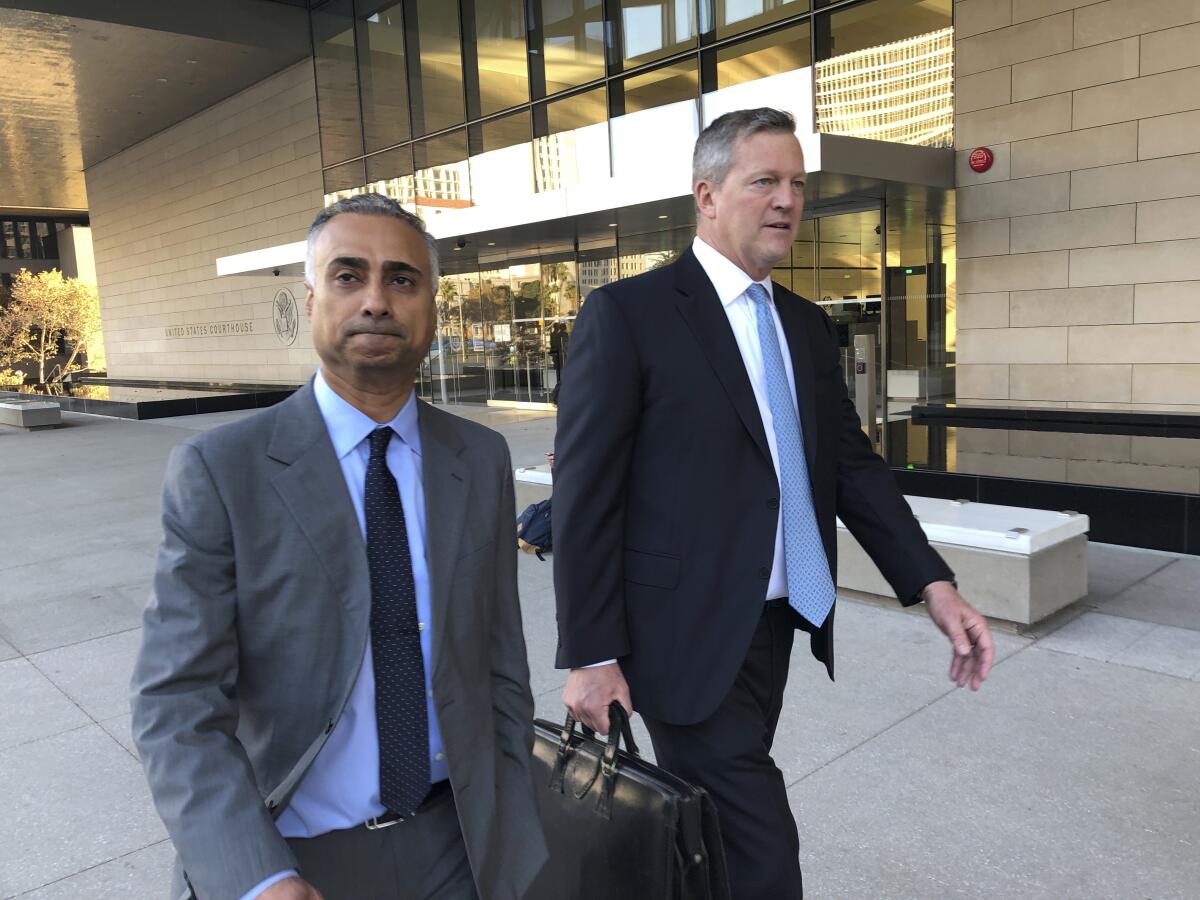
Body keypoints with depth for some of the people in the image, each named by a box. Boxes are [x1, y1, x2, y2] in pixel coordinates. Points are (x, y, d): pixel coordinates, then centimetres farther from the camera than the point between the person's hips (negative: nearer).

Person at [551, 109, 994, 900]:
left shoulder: (807, 326, 12)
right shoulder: (627, 313, -10)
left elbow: (852, 462, 11)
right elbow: (585, 493, -11)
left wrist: (933, 583, -1)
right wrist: (591, 654, -12)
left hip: (776, 626, 7)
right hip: (688, 636, -7)